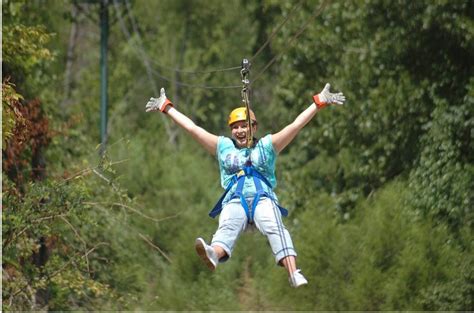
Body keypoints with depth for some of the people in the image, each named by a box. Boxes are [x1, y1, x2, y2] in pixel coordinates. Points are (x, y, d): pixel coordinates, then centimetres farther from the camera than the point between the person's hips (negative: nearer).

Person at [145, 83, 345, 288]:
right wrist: (166, 107, 30)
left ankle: (294, 274, -50)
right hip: (234, 200, 0)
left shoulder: (267, 146, 23)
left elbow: (296, 125, 19)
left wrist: (319, 102, 14)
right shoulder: (223, 147, 27)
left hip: (264, 198, 0)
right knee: (227, 228, -32)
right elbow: (192, 128, 29)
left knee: (275, 228, -30)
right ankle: (214, 255, -67)